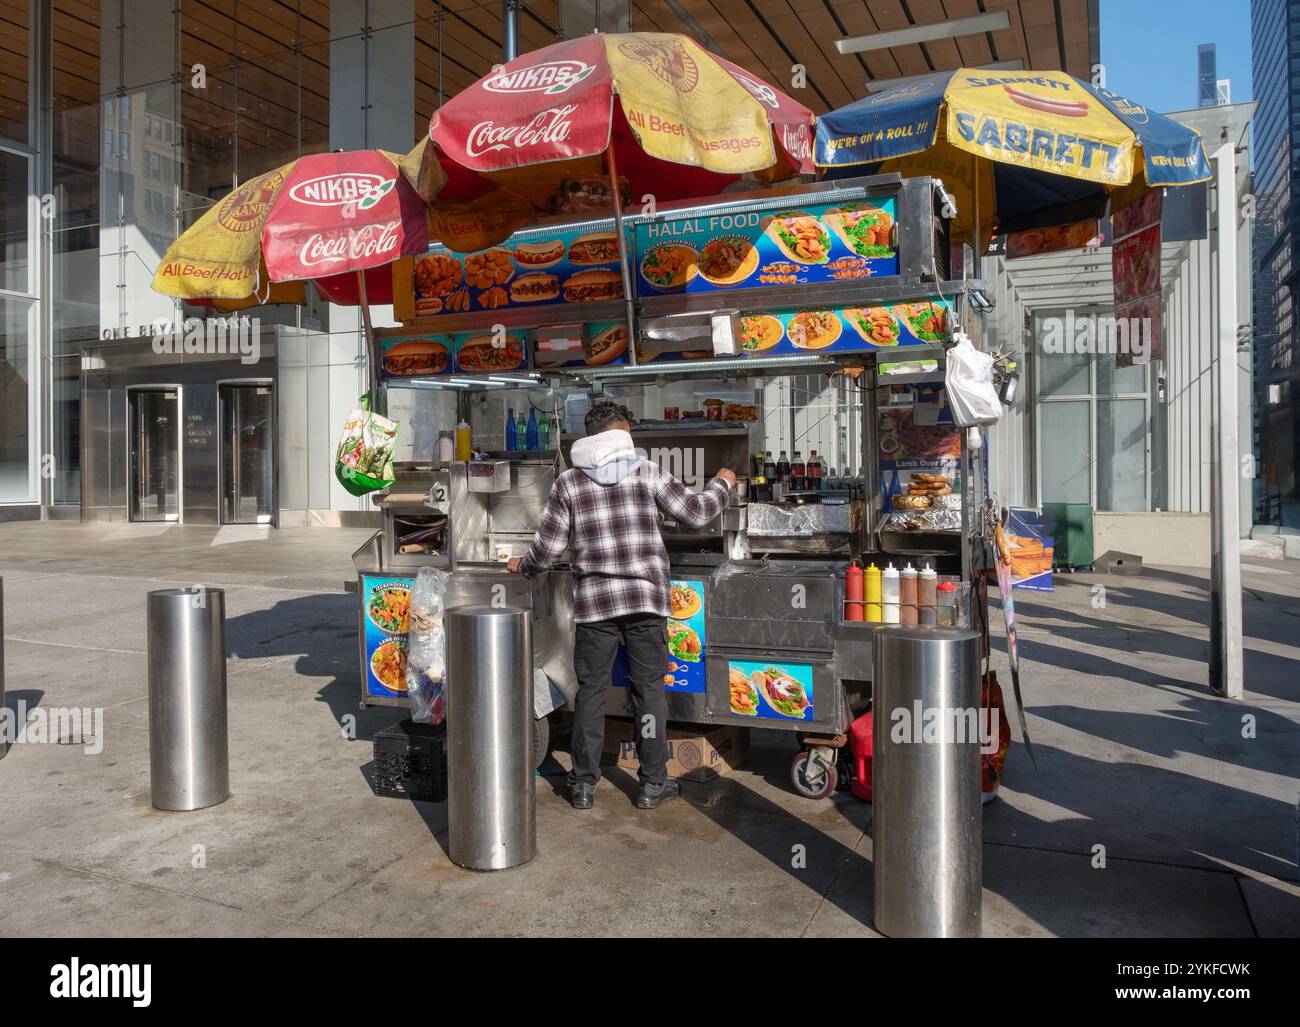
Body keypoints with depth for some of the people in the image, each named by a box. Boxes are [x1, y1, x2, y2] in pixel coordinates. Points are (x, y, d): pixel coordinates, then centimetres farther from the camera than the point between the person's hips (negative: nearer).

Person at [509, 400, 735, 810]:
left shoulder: (567, 483, 2)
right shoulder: (647, 472, 0)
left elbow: (548, 547, 2)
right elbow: (696, 512, 5)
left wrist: (522, 566, 23)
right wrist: (721, 484, 25)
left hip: (594, 600, 1)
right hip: (645, 596, -1)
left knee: (591, 691, 10)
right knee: (649, 689, 8)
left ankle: (584, 784, 17)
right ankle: (652, 783, 15)